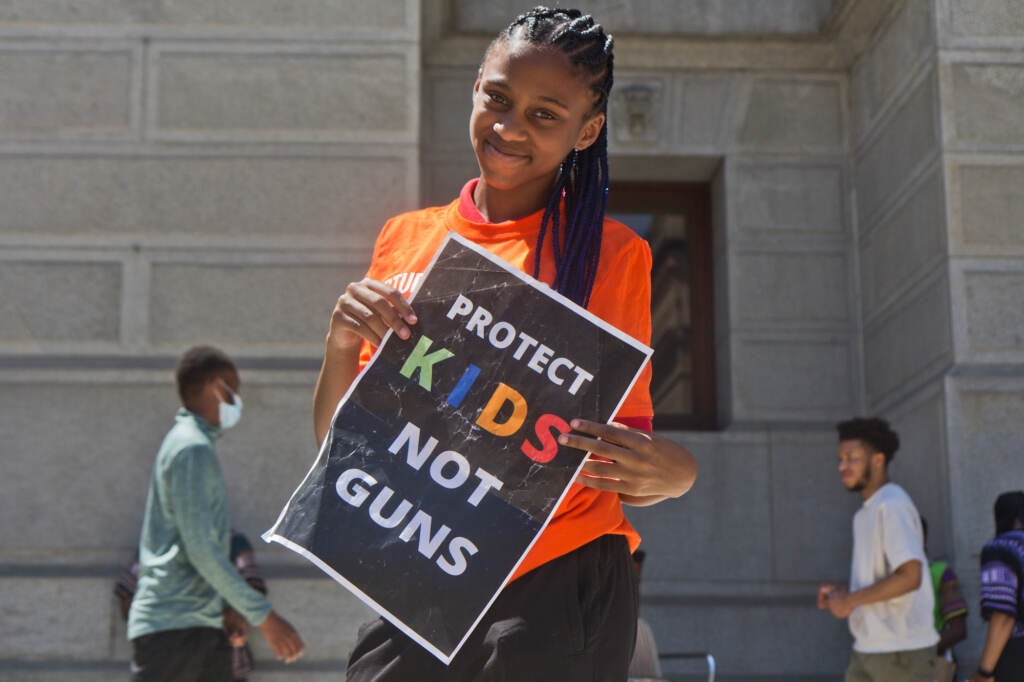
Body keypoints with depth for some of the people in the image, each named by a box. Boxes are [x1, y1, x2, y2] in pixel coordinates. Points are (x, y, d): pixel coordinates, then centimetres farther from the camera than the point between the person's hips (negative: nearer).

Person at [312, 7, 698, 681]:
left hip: (559, 592, -3)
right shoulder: (406, 238, 9)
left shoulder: (611, 252, -1)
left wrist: (673, 472, -23)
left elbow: (627, 458, 0)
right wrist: (341, 342, -10)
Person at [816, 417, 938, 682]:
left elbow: (910, 576, -22)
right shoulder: (866, 512, 17)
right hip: (868, 649, 9)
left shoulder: (892, 506, -13)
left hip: (901, 649, -9)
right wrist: (843, 592, 6)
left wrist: (851, 600, -16)